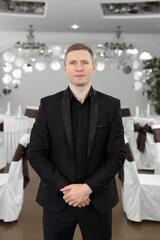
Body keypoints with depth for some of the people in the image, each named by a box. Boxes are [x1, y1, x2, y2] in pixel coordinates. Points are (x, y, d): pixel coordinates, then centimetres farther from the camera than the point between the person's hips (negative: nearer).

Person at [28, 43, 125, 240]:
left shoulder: (111, 106, -3)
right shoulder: (48, 105, -3)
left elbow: (117, 155, -5)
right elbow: (36, 154, -5)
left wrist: (88, 187, -13)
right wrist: (65, 188, -12)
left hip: (98, 200, 0)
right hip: (57, 199, 0)